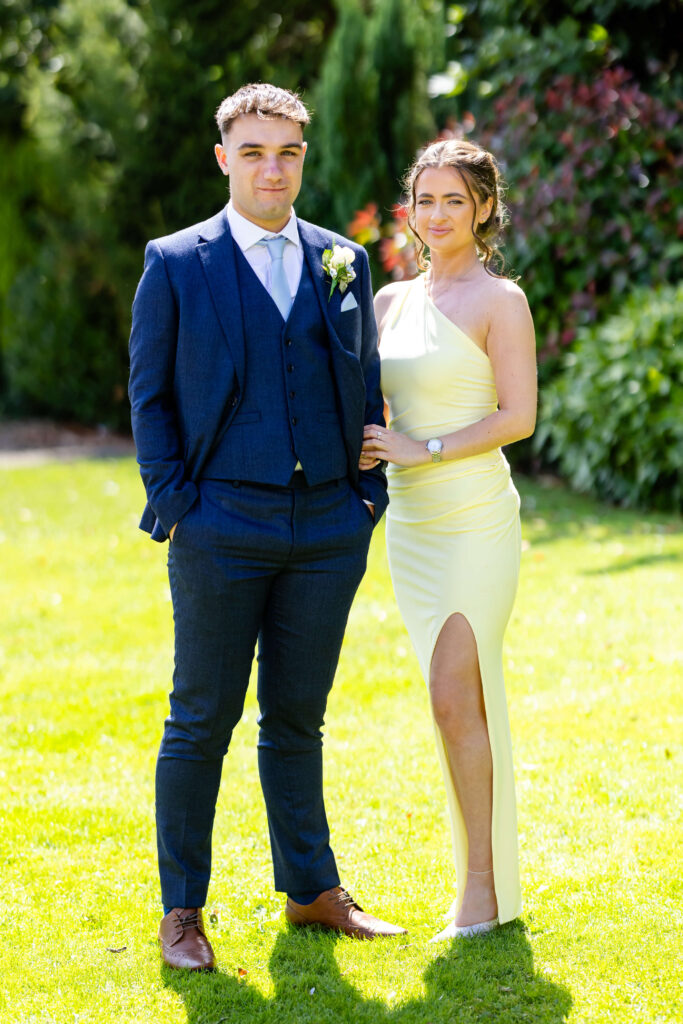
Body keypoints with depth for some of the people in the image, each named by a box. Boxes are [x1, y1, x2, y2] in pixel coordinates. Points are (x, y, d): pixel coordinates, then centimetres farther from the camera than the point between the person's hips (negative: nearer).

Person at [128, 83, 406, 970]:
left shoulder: (343, 263, 11)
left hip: (328, 530, 3)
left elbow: (365, 388, 15)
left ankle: (312, 892, 22)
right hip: (221, 528, -3)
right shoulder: (175, 264, 1)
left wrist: (370, 496, 6)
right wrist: (173, 507, -6)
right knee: (203, 721, 1)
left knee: (297, 718, 12)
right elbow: (149, 396, 2)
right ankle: (182, 912, 8)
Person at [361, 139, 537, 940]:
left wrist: (423, 449, -16)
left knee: (456, 699, -11)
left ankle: (482, 882, -4)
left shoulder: (499, 300, -5)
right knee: (457, 701, 9)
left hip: (475, 519, -6)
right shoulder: (390, 301, 13)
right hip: (409, 523, 6)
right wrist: (362, 446, -1)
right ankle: (486, 874, 16)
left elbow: (519, 416, -11)